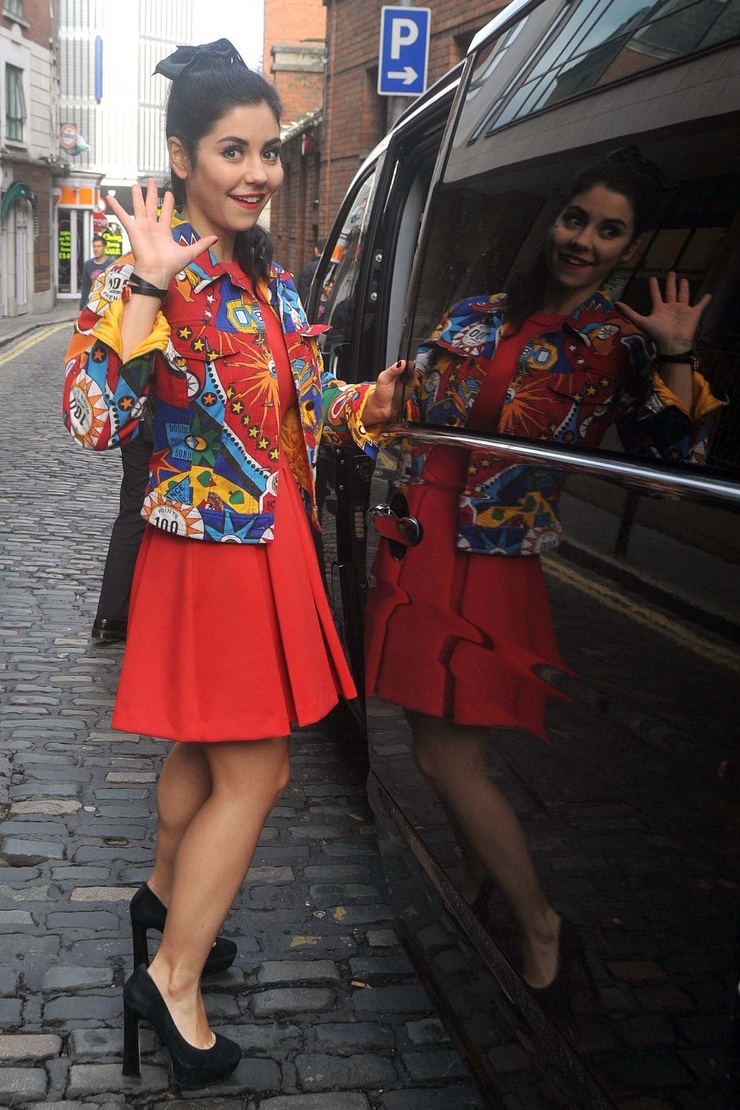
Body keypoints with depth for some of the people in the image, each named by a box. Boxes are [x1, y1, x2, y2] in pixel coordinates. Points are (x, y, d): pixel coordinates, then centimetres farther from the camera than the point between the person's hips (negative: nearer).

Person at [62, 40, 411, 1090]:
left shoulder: (271, 279, 9)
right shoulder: (142, 277, -15)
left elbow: (303, 404, 17)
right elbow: (95, 421, -26)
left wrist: (368, 402, -1)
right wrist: (148, 286, -31)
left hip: (275, 541, 8)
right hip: (212, 549, -8)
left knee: (207, 749, 22)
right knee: (254, 772, -3)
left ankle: (167, 894, 45)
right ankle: (172, 979, 14)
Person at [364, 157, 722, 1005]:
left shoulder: (622, 344, 0)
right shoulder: (478, 315, 11)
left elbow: (672, 463, -8)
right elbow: (408, 409, 19)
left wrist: (677, 360, -16)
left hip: (490, 564, -5)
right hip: (416, 544, 5)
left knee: (447, 759, -6)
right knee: (433, 739, 14)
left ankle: (541, 927, 14)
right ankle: (475, 879, 39)